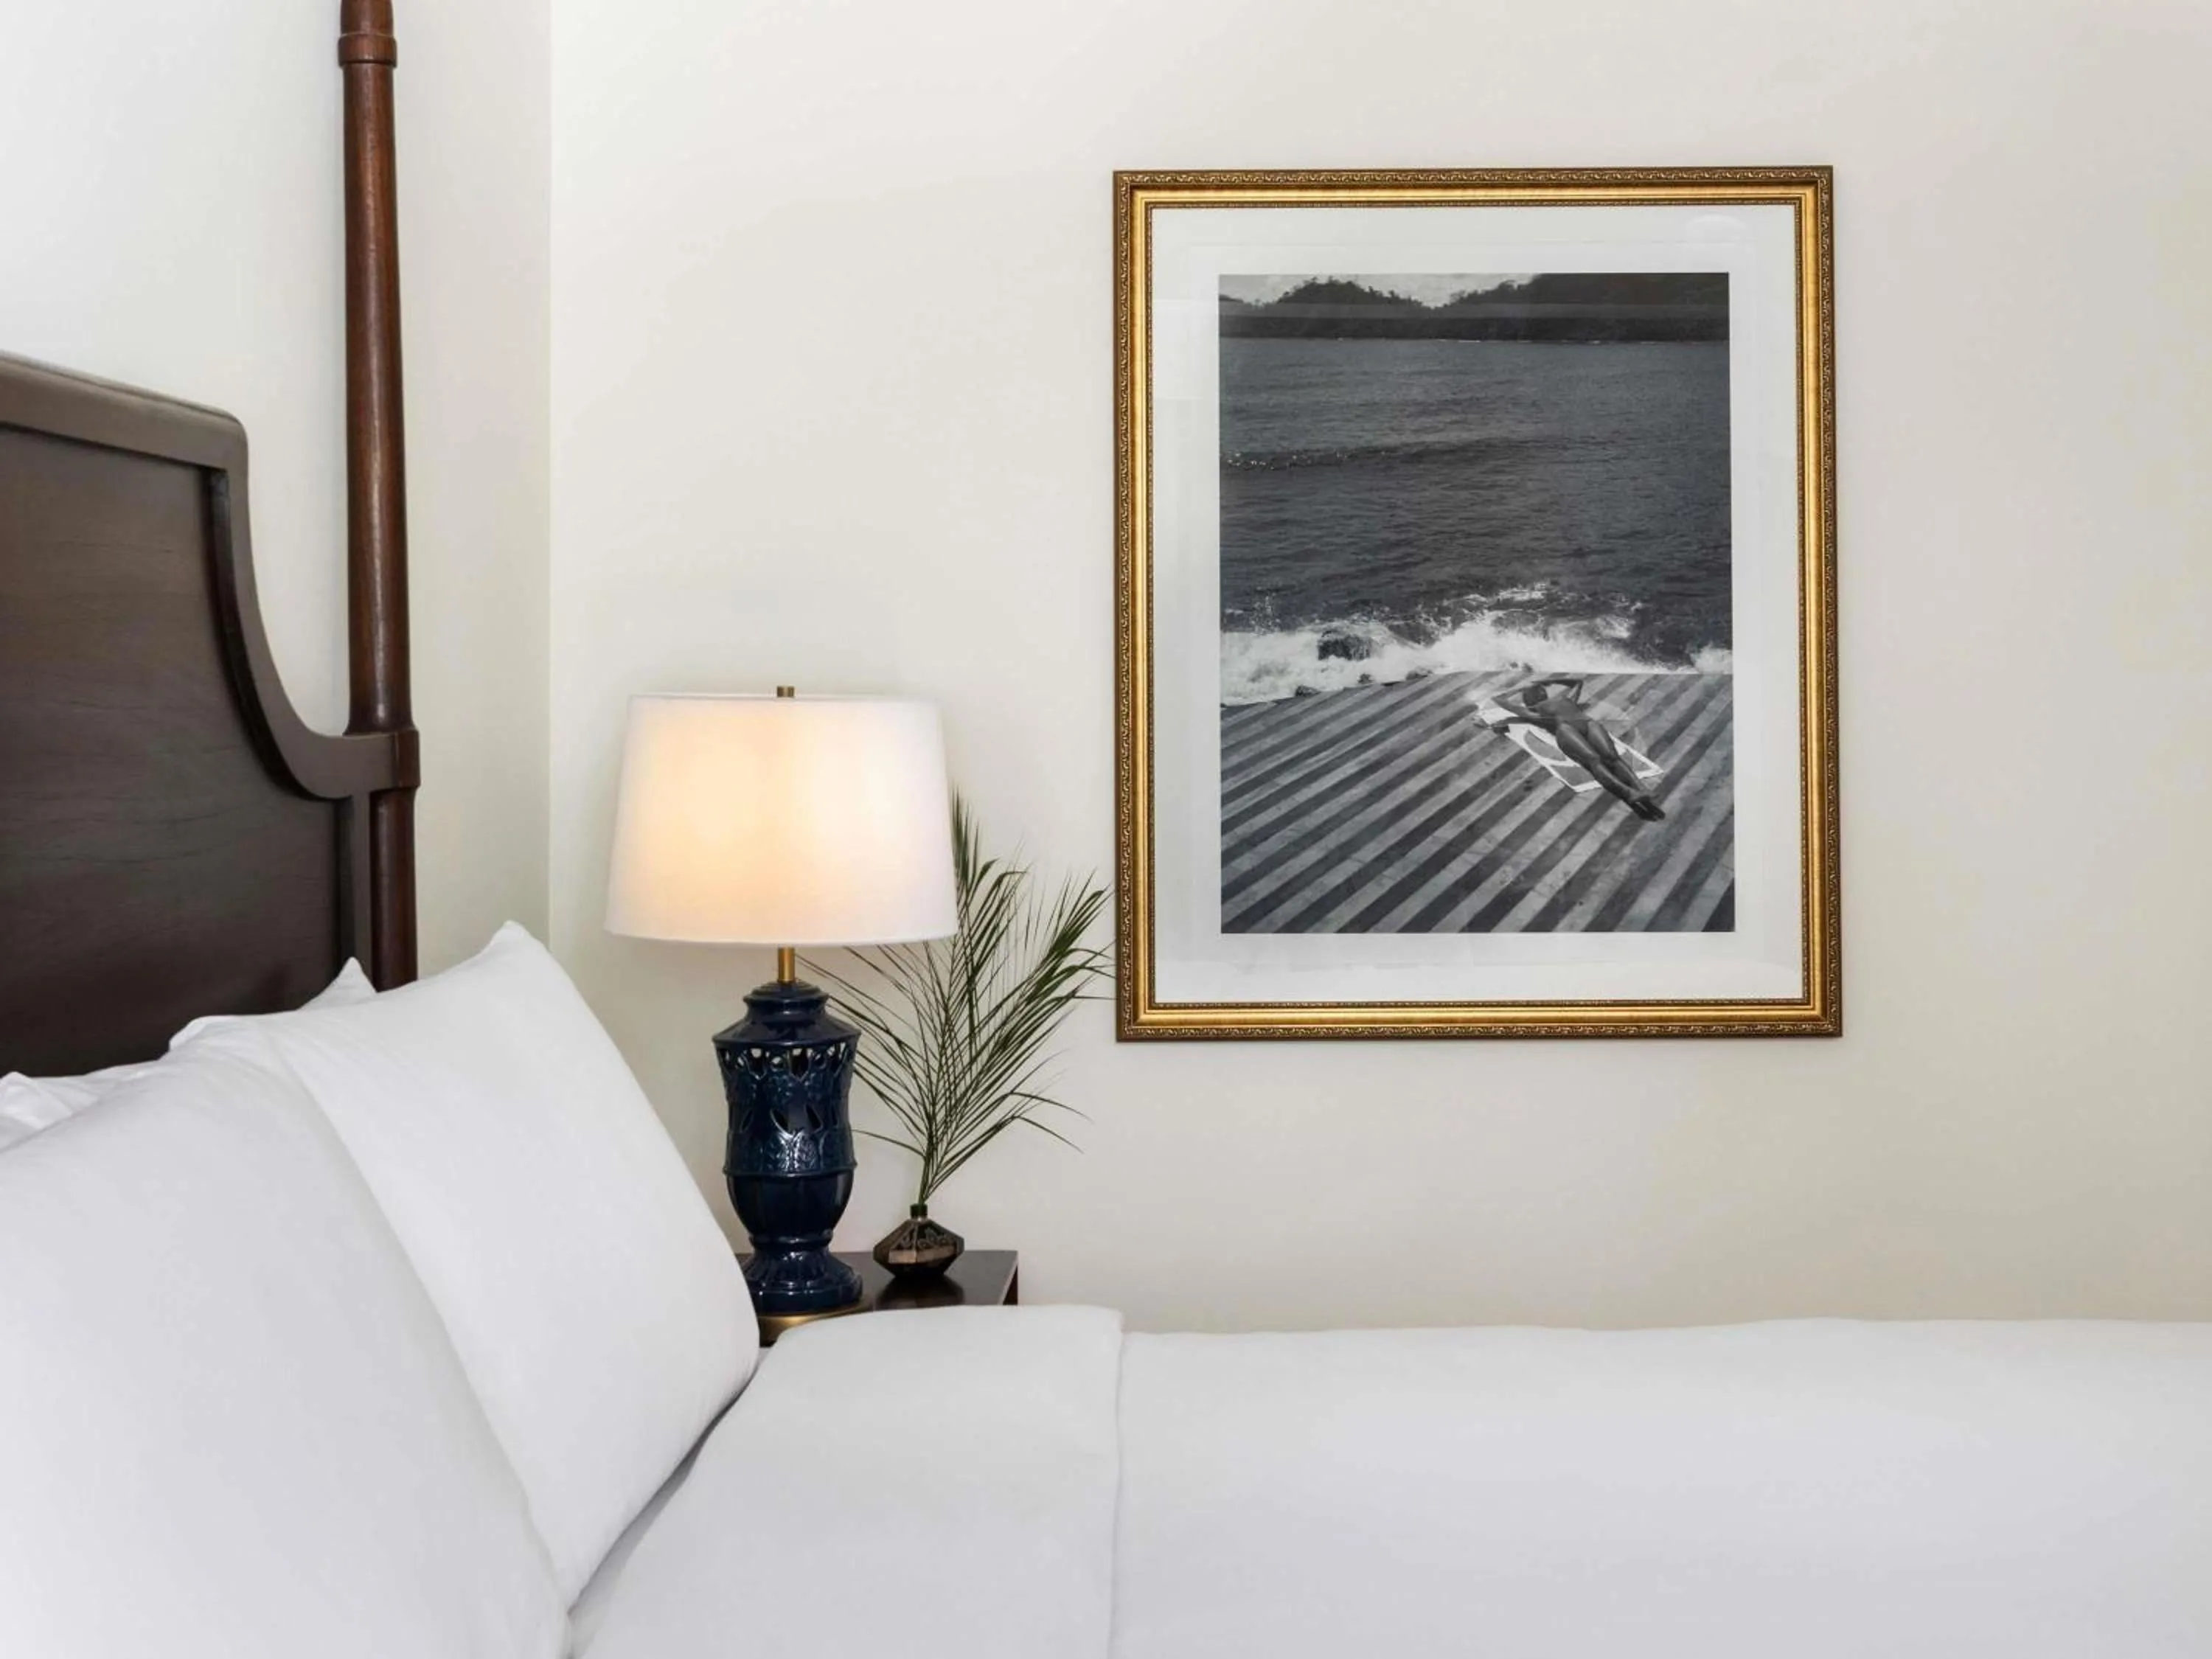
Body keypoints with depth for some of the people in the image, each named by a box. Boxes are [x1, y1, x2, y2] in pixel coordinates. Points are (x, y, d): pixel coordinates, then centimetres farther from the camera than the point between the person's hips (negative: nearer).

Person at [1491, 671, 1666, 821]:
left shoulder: (1564, 698, 43)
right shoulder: (1532, 710, 31)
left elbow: (1578, 679, 60)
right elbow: (1500, 700, 31)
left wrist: (1550, 680, 60)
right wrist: (1519, 688, 47)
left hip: (1588, 721, 4)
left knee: (1612, 756, -29)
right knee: (1594, 759, -35)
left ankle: (1642, 791, -55)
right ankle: (1630, 795, -61)